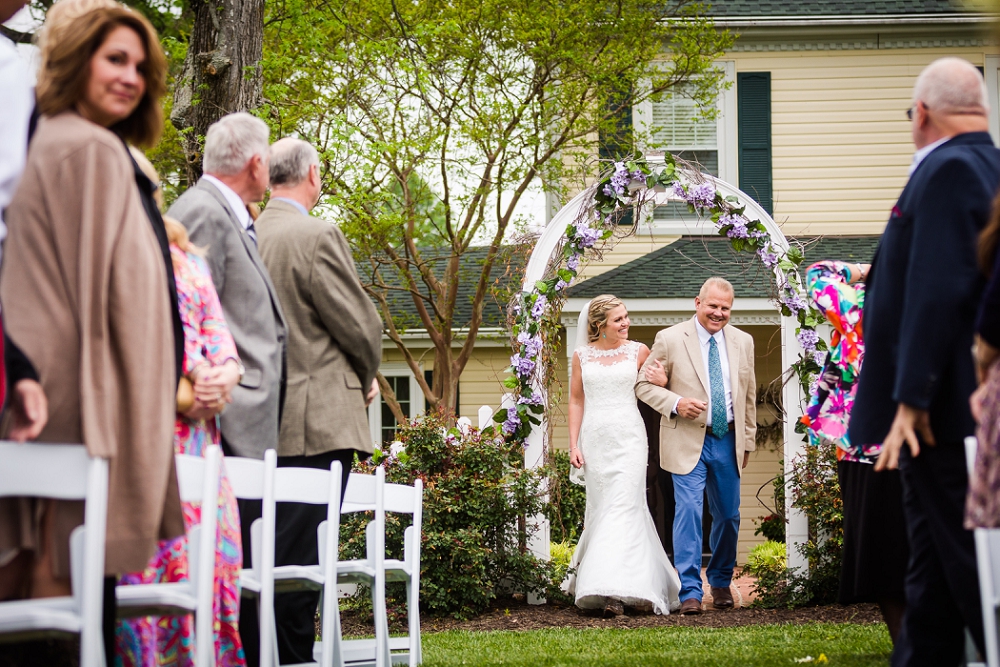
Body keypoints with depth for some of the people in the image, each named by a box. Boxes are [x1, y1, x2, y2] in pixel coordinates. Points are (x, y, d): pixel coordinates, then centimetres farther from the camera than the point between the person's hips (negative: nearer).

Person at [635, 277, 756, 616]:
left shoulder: (743, 342, 9)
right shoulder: (670, 339, -4)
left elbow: (748, 395, 16)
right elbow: (644, 384, -2)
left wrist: (747, 441, 16)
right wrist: (675, 404, -18)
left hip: (727, 442, 4)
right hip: (688, 442, -4)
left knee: (729, 515, 10)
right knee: (688, 511, -14)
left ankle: (721, 582, 31)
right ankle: (690, 591, -12)